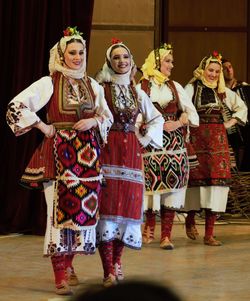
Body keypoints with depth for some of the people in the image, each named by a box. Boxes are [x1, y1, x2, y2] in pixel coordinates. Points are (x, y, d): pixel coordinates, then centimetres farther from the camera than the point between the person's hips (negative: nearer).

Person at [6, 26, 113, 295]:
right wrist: (43, 127, -9)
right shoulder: (49, 83, -4)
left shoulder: (92, 85, 11)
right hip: (59, 153, -5)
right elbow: (16, 106, -9)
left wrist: (93, 121, -1)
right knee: (60, 209, -6)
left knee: (83, 207, 5)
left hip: (87, 153, 5)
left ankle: (68, 264, 22)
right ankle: (60, 276, -1)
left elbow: (108, 116, 20)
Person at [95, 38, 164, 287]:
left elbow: (157, 118, 25)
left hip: (131, 153, 5)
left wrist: (147, 139, 14)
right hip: (107, 151, -5)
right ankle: (108, 270, -7)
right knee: (107, 204, -8)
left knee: (128, 203, 4)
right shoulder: (100, 89, -1)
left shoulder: (138, 93, 14)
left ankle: (117, 261, 17)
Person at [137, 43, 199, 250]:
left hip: (174, 145, 3)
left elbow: (191, 113, 11)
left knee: (171, 186, -3)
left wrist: (178, 123, -7)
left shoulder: (175, 87, 14)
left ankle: (166, 235, 0)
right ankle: (149, 227, 17)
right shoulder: (141, 88, 3)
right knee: (151, 185, -4)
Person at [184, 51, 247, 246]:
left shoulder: (223, 91, 13)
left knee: (217, 179, -3)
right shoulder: (192, 88, 1)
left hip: (218, 140, 3)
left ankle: (209, 234, 0)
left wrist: (230, 123, 13)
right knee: (197, 179, 0)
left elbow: (242, 107, 25)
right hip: (197, 138, -3)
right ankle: (190, 219, 26)